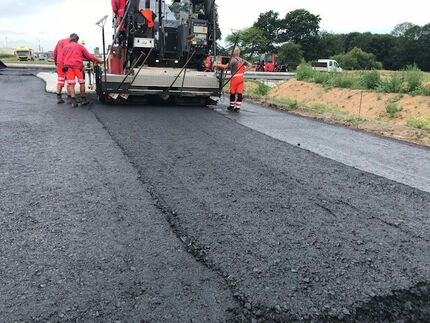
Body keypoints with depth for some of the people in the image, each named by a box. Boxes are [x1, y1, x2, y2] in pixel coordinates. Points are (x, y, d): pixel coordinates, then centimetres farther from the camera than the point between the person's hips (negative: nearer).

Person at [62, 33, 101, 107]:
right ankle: (83, 100, 12)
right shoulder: (79, 46, 6)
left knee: (71, 84, 1)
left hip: (68, 67, 3)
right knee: (82, 83, 8)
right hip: (78, 66, -3)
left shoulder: (65, 47, 17)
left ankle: (73, 101, -5)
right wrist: (98, 60, 15)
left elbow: (63, 58, 17)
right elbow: (88, 56, 7)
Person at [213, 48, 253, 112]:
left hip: (235, 77, -6)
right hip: (241, 77, 6)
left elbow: (225, 66, -16)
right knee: (239, 93, 3)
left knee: (232, 92, 9)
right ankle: (238, 107, 3)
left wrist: (216, 64, -8)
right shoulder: (242, 60, 11)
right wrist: (244, 70, 12)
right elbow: (250, 65, 15)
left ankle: (232, 106, 19)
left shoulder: (233, 60, -10)